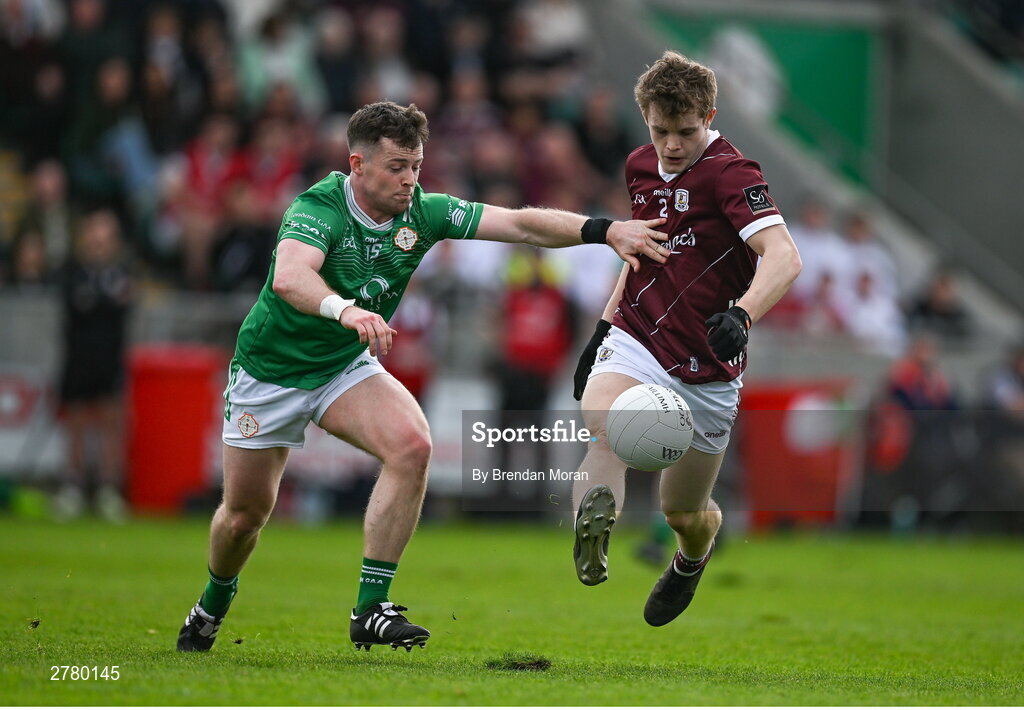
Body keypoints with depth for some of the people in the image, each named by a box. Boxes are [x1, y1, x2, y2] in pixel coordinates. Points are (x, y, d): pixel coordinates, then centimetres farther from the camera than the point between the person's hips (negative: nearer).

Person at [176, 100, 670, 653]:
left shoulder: (424, 213, -12)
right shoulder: (318, 209, -28)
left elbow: (518, 223, -17)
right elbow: (288, 277, -49)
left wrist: (604, 230, -30)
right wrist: (345, 309, -68)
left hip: (347, 367, 4)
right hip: (271, 369, -4)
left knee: (411, 445, -25)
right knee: (247, 511, 5)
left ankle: (371, 609, -20)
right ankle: (213, 604, 40)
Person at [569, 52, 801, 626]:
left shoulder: (730, 173, -15)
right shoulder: (641, 167, 7)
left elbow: (784, 257, -29)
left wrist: (742, 314, -47)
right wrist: (605, 325, 21)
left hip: (706, 368, -4)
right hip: (635, 341, 4)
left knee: (684, 513, 10)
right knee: (602, 424, -32)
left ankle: (694, 555, 45)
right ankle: (592, 532, -51)